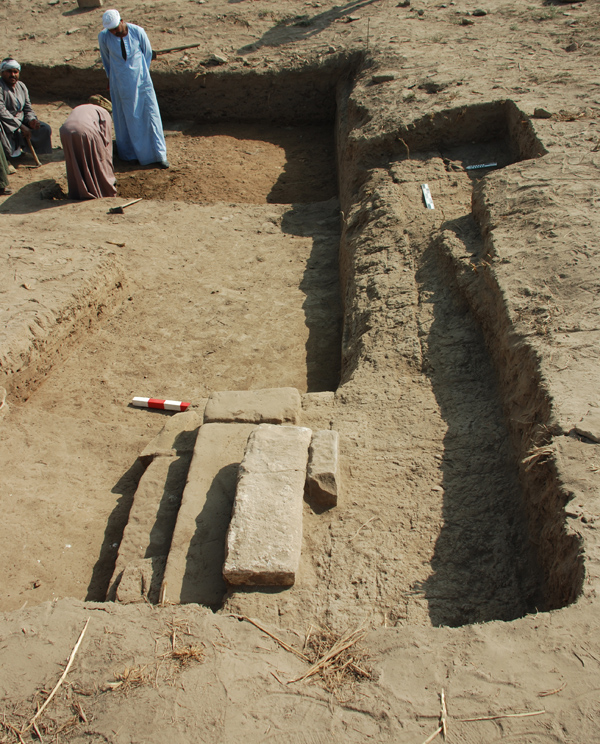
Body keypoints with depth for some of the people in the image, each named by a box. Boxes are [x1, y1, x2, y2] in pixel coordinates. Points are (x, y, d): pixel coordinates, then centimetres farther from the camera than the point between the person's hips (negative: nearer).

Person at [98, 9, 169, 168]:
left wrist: (142, 74, 9)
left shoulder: (137, 32, -14)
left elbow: (148, 52, 3)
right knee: (126, 118, 9)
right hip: (120, 82, 0)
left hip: (140, 80, 0)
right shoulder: (103, 36, -12)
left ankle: (159, 155, 6)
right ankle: (130, 152, 25)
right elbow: (105, 57, 7)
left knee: (150, 114, 0)